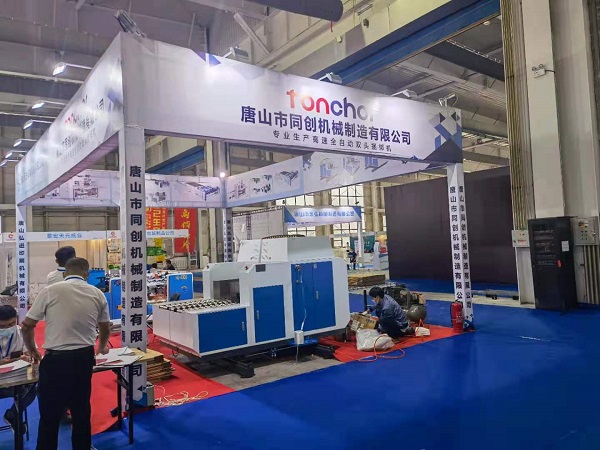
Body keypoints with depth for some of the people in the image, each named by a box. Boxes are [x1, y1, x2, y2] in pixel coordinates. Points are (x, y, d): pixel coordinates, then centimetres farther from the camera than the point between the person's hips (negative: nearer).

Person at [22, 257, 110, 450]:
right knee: (82, 411, 19)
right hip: (84, 358, 3)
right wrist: (101, 347, 38)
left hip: (56, 360, -3)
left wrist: (32, 351, 19)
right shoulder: (97, 294, 5)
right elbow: (105, 329, 17)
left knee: (50, 415, 12)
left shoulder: (50, 291, -5)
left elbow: (27, 326, 0)